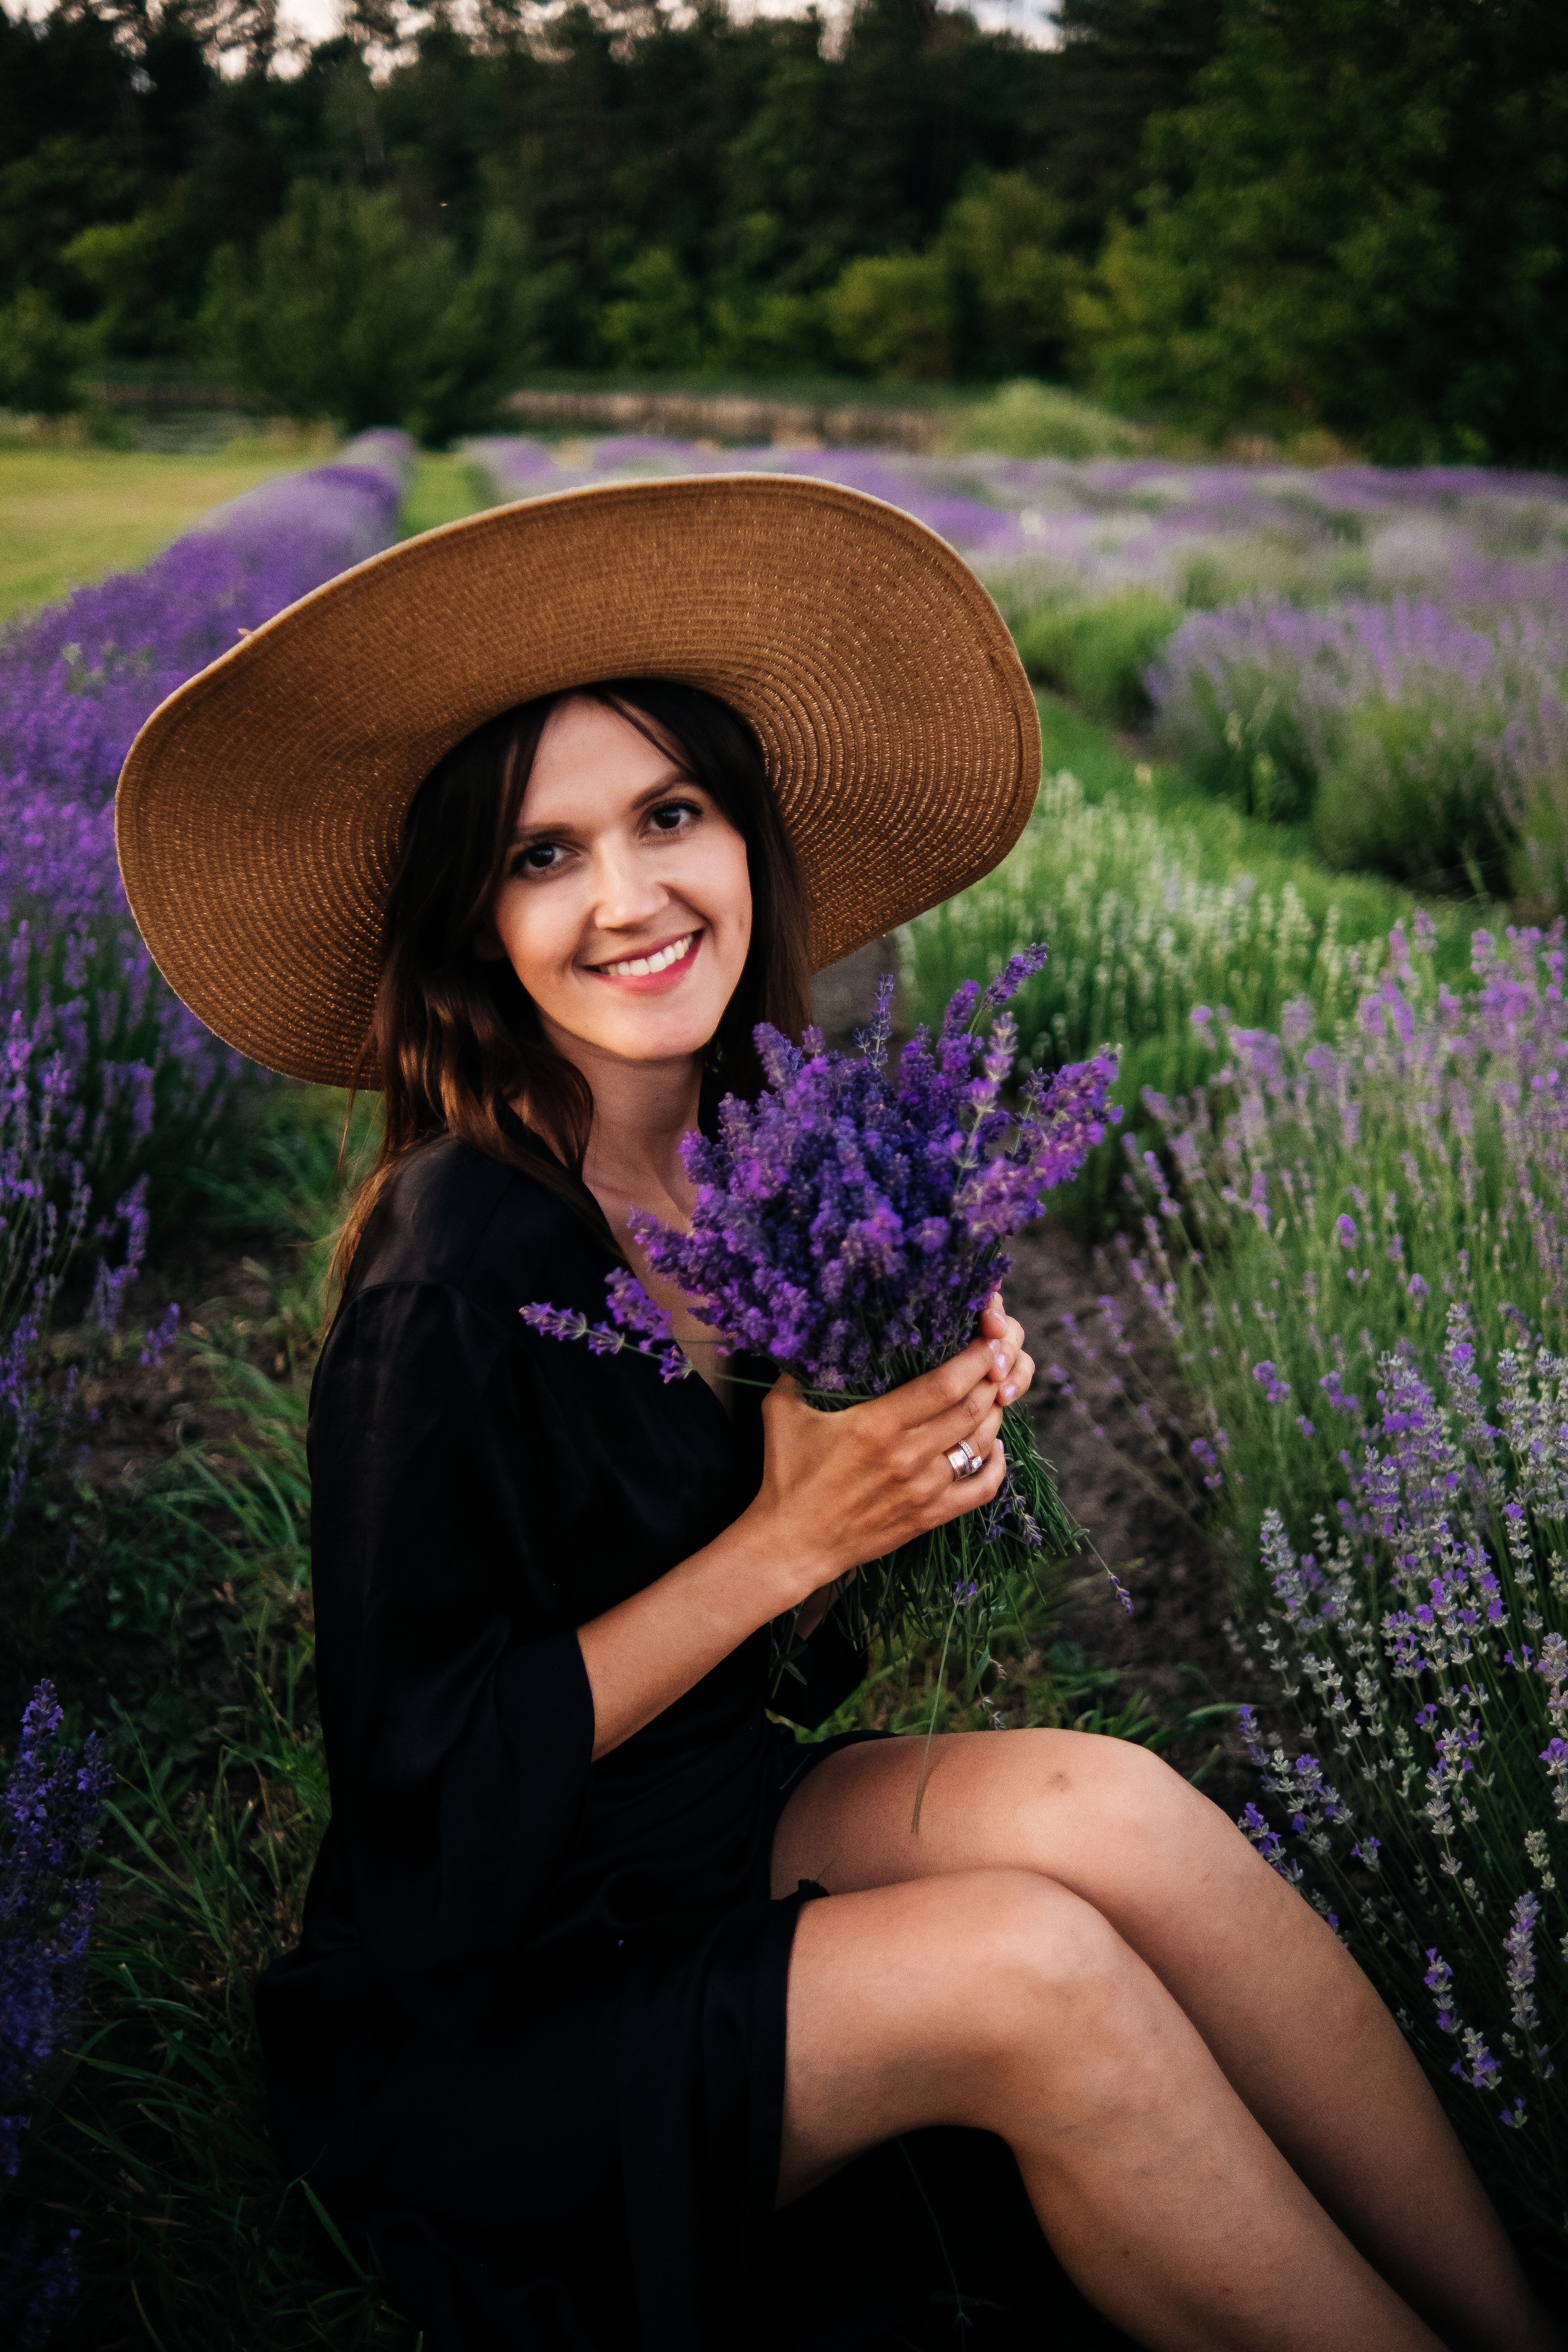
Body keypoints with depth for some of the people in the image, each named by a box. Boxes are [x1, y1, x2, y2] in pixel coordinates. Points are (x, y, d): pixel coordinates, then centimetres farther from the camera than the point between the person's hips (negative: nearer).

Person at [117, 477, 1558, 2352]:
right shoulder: (450, 1275, -24)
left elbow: (794, 1634, 6)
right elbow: (423, 1786, -19)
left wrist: (930, 1417, -13)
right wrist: (785, 1540, -24)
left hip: (725, 1827, 6)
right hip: (485, 2003, -5)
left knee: (1094, 1805, -20)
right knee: (1029, 1963, -26)